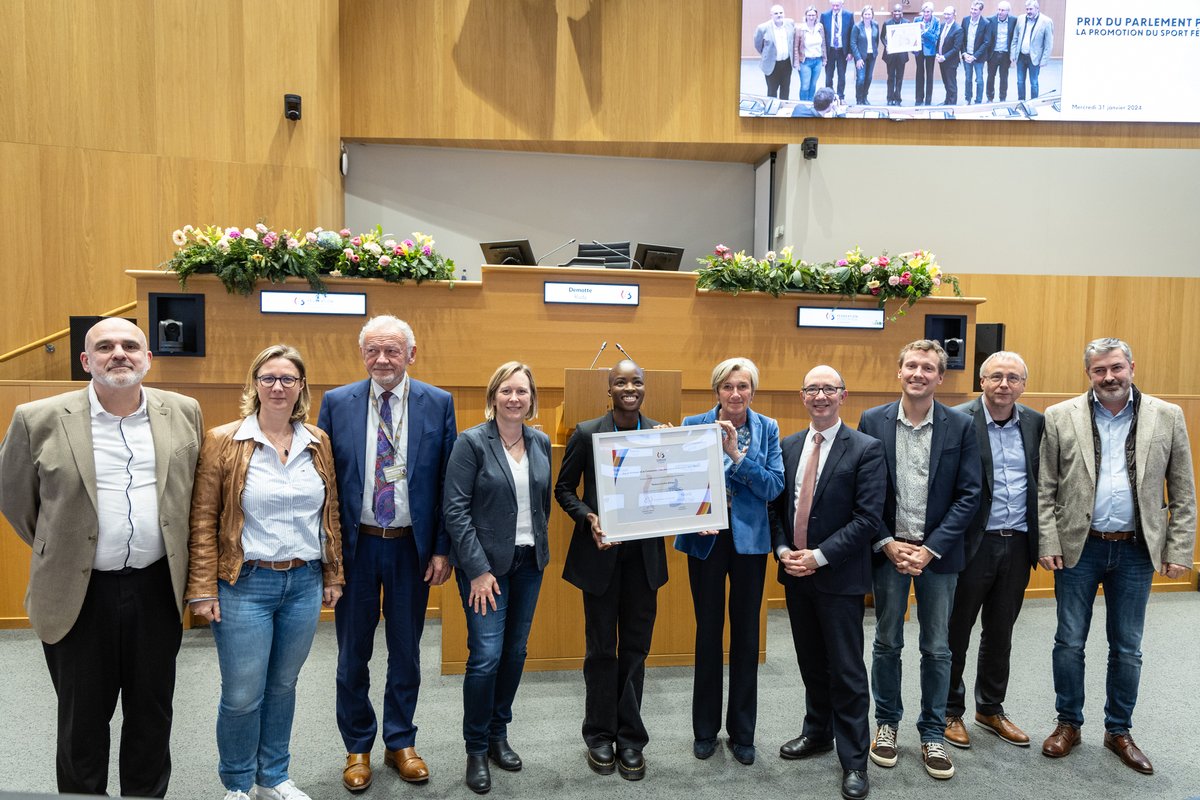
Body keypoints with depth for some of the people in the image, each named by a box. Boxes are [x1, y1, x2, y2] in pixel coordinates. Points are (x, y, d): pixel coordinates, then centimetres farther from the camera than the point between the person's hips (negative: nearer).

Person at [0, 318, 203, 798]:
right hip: (80, 593, -1)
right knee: (82, 721, 15)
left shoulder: (184, 412, 0)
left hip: (157, 589, 2)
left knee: (152, 714, 16)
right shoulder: (39, 420, -7)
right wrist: (58, 553, 11)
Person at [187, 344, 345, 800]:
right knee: (242, 696, 5)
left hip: (304, 583, 4)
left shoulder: (318, 443, 4)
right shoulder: (223, 442, -6)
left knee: (283, 686, 16)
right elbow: (203, 520, -6)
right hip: (245, 585, -3)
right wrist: (203, 590, -8)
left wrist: (332, 576, 10)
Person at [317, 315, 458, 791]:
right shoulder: (336, 403, -2)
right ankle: (358, 747, 32)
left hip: (412, 546, 0)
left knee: (406, 652, 14)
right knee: (353, 653, 13)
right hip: (355, 544, 0)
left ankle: (401, 743, 33)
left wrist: (443, 549, -5)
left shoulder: (438, 404, -3)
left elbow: (448, 483, -2)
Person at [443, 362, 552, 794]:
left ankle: (498, 735, 31)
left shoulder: (541, 442, 5)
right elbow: (455, 509, -14)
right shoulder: (472, 442, -11)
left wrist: (540, 545, 10)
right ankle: (476, 749, 14)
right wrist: (478, 570, -16)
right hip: (485, 563, -5)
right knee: (486, 655, -6)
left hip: (528, 562, 5)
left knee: (515, 652, 12)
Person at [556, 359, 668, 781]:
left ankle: (630, 739, 24)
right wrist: (589, 518, -15)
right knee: (601, 648, 10)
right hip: (601, 553, -2)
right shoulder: (586, 433, -3)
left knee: (635, 648, 10)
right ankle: (600, 735, 26)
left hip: (644, 555, 2)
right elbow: (564, 488, 1)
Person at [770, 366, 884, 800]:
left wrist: (819, 556, -17)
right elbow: (777, 506, 10)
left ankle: (854, 760, 17)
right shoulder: (788, 446, 7)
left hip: (839, 576, -5)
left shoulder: (866, 449, -9)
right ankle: (818, 732, 37)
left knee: (846, 671, 2)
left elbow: (867, 517, -14)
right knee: (811, 663, 18)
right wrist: (783, 550, -6)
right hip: (795, 572, 5)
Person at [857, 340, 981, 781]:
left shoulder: (960, 426, -3)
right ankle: (886, 723, 29)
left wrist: (930, 549, -11)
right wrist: (887, 544, -8)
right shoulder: (872, 421, -3)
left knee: (937, 648, 10)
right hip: (888, 549, 0)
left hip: (938, 552, 0)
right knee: (887, 643, 12)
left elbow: (968, 495, -4)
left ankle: (933, 733, 26)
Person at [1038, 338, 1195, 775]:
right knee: (1069, 642, 8)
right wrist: (1048, 543, -6)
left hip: (1136, 550, 1)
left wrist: (1178, 551, -2)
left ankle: (1119, 730, 29)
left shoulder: (1167, 417, 0)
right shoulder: (1060, 417, -2)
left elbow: (1183, 493, 3)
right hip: (1078, 546, -1)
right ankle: (1068, 723, 26)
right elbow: (1045, 489, -1)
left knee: (1127, 648, 12)